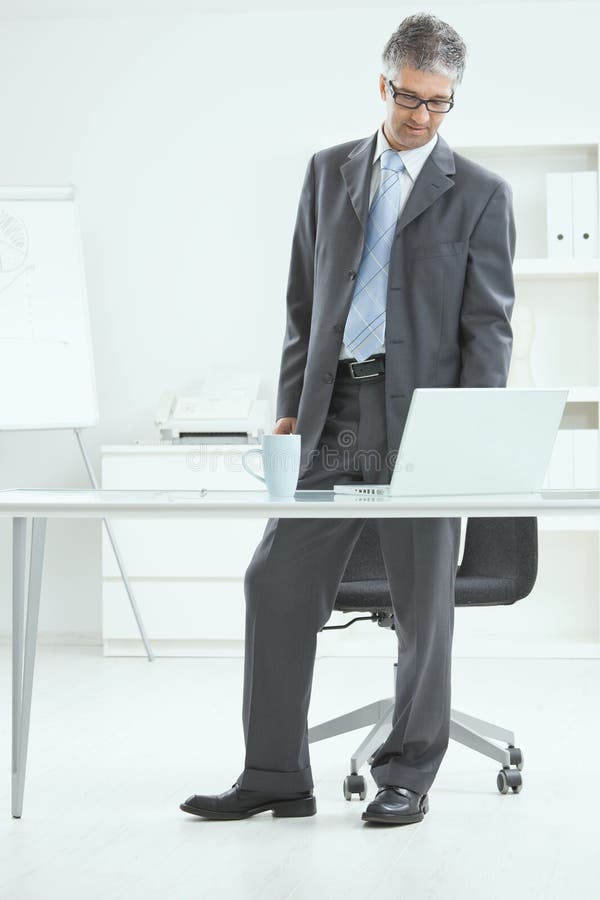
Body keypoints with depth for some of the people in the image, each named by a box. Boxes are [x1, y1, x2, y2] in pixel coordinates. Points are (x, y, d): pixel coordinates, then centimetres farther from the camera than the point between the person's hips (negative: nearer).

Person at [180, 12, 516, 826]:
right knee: (278, 585, 0)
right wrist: (290, 407, 8)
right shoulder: (329, 172, 13)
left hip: (420, 416, -3)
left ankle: (407, 776, 15)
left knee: (422, 601, 3)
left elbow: (489, 326, -1)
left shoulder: (480, 195, 2)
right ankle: (275, 776, 8)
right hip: (332, 414, 4)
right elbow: (304, 300, 14)